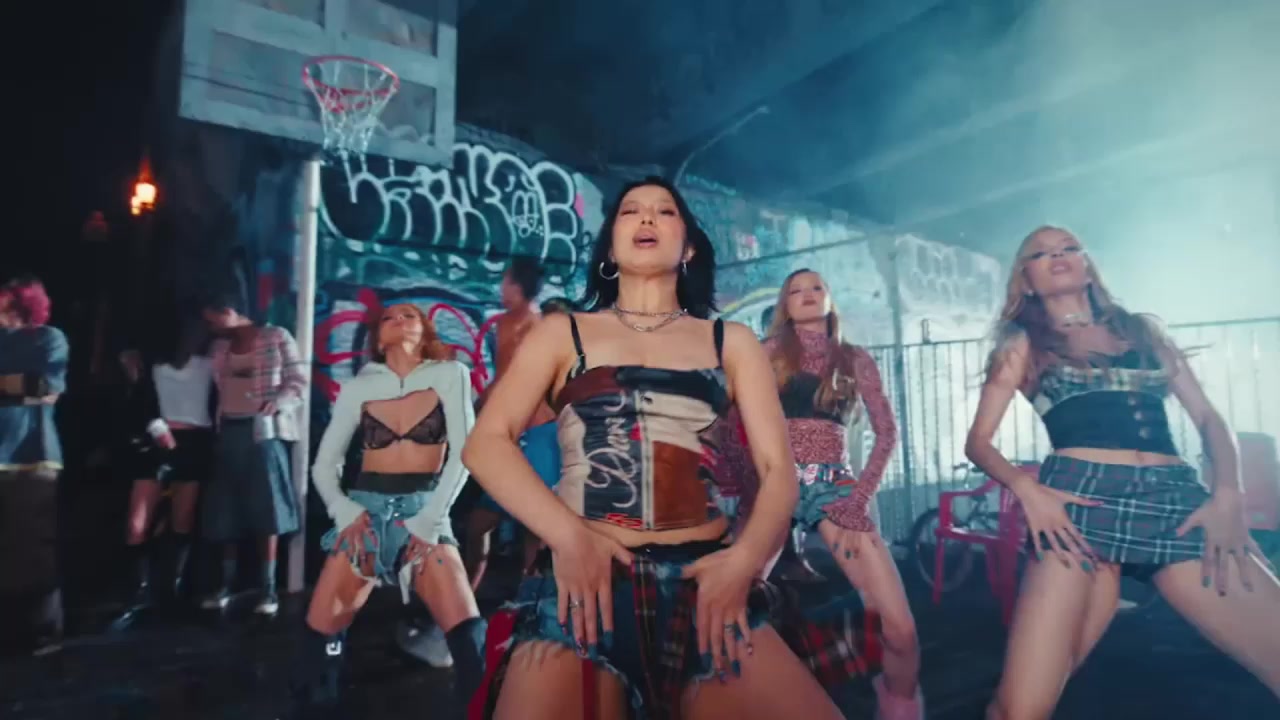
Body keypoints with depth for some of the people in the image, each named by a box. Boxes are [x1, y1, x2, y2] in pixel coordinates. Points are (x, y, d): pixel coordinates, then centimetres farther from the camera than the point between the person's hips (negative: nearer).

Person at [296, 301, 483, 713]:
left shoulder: (450, 375, 4)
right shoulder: (358, 387, 10)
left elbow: (464, 453, -3)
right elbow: (324, 463, 11)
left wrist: (430, 519, -9)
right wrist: (344, 510, -7)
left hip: (423, 508, -2)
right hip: (367, 508, 3)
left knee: (466, 628, -17)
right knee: (321, 627, -3)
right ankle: (315, 704, 23)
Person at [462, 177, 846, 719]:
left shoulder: (732, 342, 16)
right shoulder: (562, 333, 12)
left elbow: (778, 469, 8)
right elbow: (486, 443, 1)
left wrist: (744, 560, -10)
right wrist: (567, 534, -13)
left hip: (704, 580, 2)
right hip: (584, 578, -1)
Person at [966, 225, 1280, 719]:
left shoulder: (1143, 330, 24)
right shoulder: (1023, 343, 15)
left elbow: (1208, 417, 17)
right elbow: (978, 441, 8)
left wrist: (1227, 494, -2)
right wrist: (1026, 487, -11)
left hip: (1178, 500, 4)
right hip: (1078, 500, -3)